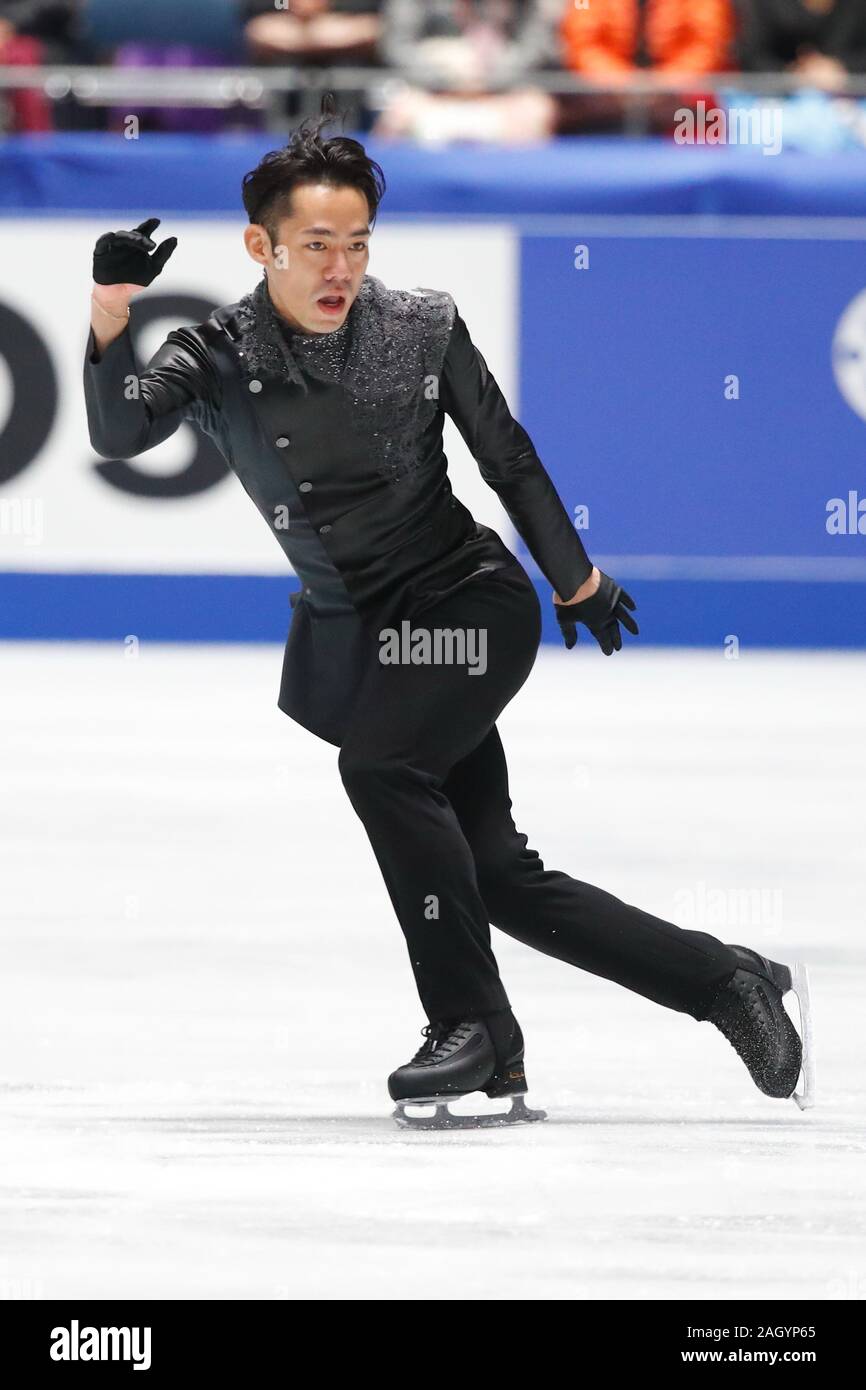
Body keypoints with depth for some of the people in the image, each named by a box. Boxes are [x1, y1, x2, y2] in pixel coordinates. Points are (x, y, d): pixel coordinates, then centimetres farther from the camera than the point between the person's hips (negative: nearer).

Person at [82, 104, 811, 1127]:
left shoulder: (422, 329, -7)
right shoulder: (218, 358, -7)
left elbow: (507, 457, 5)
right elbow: (118, 434, -23)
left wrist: (575, 575, 14)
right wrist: (109, 314, -39)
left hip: (470, 602, -3)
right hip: (358, 632, 3)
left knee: (380, 764, -29)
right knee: (495, 876, 2)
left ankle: (472, 1027, -20)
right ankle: (725, 982, 16)